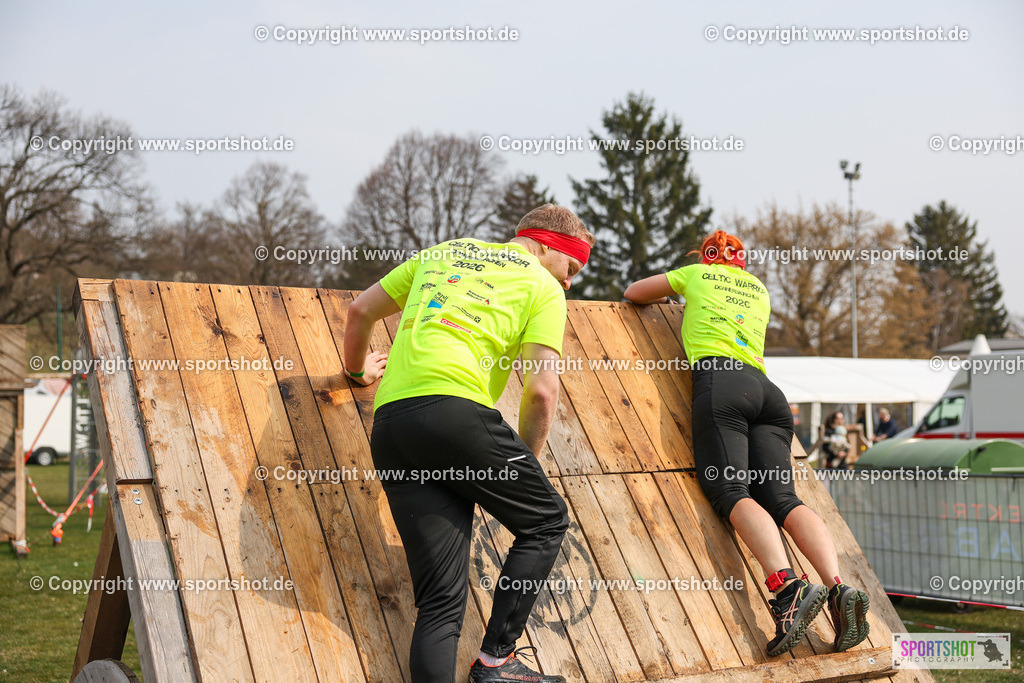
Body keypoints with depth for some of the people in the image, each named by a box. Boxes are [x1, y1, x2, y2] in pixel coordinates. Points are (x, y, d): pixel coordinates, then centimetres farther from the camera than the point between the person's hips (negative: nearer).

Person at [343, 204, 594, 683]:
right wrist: (523, 462, 14)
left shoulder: (445, 252, 29)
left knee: (440, 598, 5)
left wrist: (358, 370, 49)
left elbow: (361, 310, 31)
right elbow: (542, 390, -1)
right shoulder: (543, 287, 12)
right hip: (456, 407, -6)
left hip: (388, 421, 6)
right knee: (546, 520, 16)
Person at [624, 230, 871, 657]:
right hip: (767, 391, 5)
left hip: (720, 382, -5)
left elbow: (632, 293, 37)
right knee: (782, 497, -9)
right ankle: (838, 588, -32)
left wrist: (666, 298, 56)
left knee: (732, 491, -20)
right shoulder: (758, 289, 33)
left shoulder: (695, 275, 24)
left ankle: (787, 586, -43)